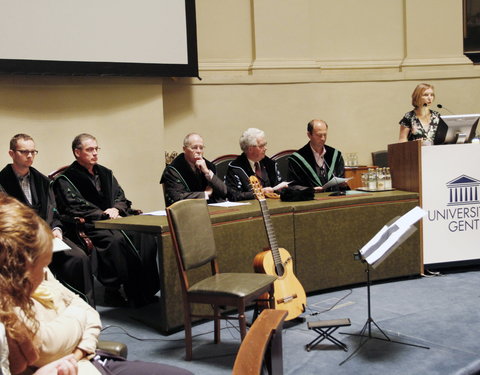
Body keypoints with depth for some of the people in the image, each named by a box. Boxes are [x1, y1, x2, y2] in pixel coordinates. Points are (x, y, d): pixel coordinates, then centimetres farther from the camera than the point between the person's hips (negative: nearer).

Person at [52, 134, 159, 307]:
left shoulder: (105, 173, 23)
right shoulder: (65, 180, 3)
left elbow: (121, 198, 20)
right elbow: (75, 208, -7)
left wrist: (116, 209, -4)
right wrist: (104, 215, -13)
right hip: (89, 226, -6)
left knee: (144, 234, -24)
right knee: (115, 239, -37)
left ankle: (145, 287, -21)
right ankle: (112, 290, -26)